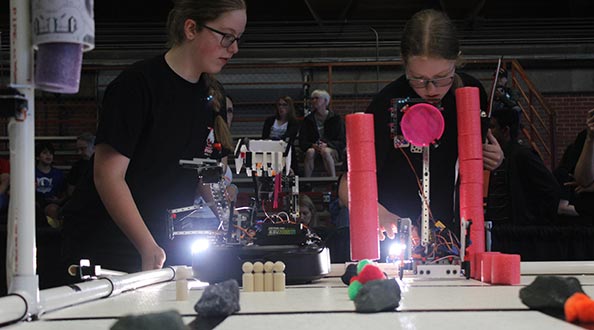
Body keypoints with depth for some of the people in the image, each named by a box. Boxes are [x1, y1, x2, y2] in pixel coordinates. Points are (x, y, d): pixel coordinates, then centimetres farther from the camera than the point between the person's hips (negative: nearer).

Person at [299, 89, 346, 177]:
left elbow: (342, 142, 0)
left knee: (325, 151, -36)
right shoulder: (308, 120, 12)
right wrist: (313, 145, -16)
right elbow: (302, 142, 6)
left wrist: (326, 145, -17)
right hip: (313, 148, 2)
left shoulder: (336, 118, 5)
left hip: (333, 150, -2)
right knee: (310, 152, -33)